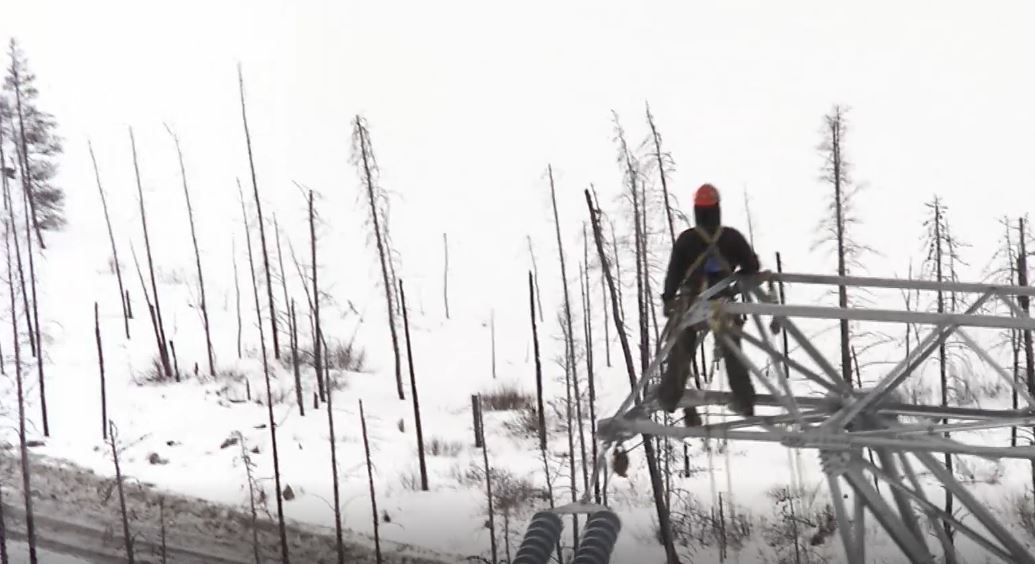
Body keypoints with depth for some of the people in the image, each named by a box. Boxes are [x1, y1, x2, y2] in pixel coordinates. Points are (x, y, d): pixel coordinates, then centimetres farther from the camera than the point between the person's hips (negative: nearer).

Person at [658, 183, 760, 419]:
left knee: (681, 351, 11)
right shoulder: (732, 237, -4)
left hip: (691, 302, -1)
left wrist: (668, 298, 7)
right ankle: (744, 401, 12)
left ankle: (669, 397, 12)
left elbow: (674, 273, -5)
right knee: (732, 353, 13)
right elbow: (752, 267, 1)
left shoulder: (686, 239, -8)